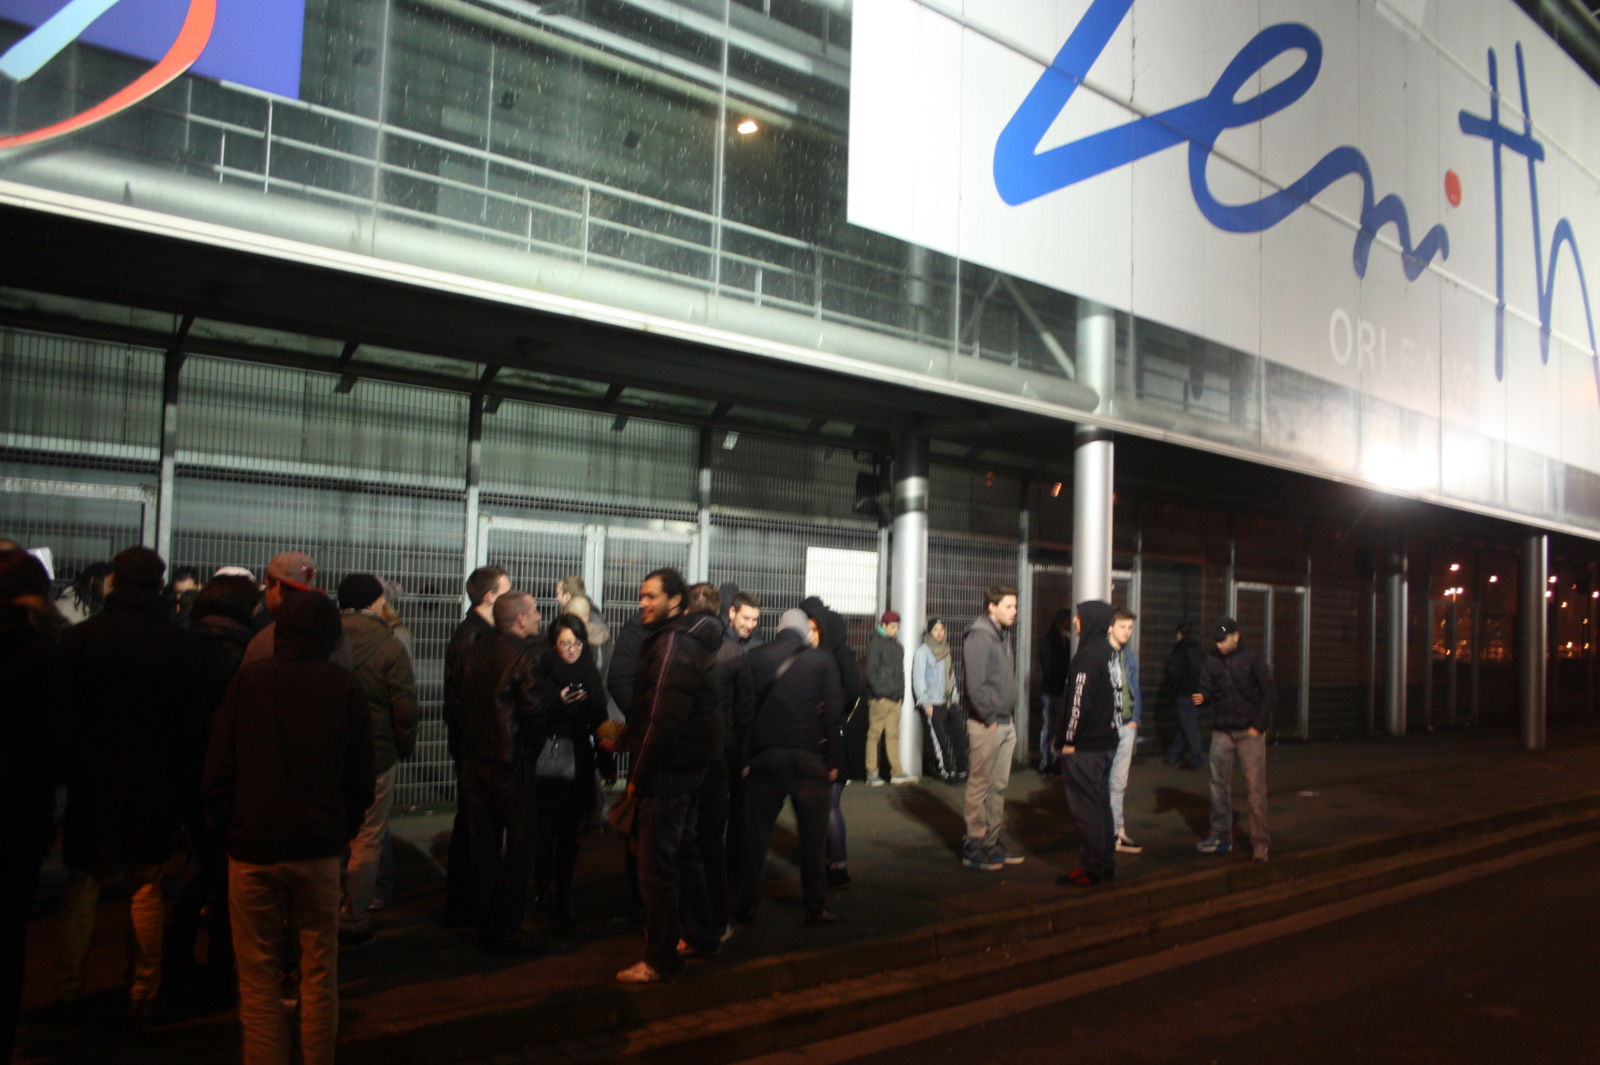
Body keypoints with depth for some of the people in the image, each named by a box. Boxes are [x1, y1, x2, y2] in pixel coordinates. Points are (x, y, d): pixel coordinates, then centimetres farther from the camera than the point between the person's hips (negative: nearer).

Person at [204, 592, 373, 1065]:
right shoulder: (345, 687, -4)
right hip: (320, 848, 1)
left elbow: (218, 763, -2)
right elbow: (360, 775, 0)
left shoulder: (249, 679, -6)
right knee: (319, 973, 12)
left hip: (253, 848, -1)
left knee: (259, 977, 8)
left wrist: (221, 828, 10)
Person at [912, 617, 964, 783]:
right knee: (939, 739, -5)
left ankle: (961, 770, 12)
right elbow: (918, 678, -10)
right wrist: (925, 702, -14)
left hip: (949, 703, 6)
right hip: (933, 705, -6)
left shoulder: (946, 651, 15)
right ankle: (946, 772, 6)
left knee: (959, 734, 3)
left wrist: (955, 697, 13)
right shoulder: (922, 652, -6)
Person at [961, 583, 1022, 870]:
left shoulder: (1001, 635, 15)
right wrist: (990, 719, -15)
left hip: (1006, 724, 9)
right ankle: (974, 847, 5)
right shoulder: (978, 636, -13)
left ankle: (993, 843, 22)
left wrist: (1011, 718, 12)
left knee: (999, 786, 13)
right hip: (986, 725, -9)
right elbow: (975, 684, -19)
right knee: (980, 786, -2)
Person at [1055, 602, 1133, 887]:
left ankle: (1091, 869, 3)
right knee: (1101, 804, 16)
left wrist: (1068, 739, -13)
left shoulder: (1089, 654, -18)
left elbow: (1080, 700, -21)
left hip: (1084, 747, -9)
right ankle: (1106, 864, 23)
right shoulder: (1112, 653, 9)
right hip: (1106, 742, 9)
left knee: (1085, 807, -2)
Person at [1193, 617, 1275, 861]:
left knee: (1255, 788, -4)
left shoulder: (1253, 656, -3)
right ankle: (1221, 837, 17)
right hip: (1221, 731, 4)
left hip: (1250, 732, -4)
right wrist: (1200, 698, -17)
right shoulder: (1211, 660, 5)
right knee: (1219, 784, 7)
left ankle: (1260, 841, 1)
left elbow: (1269, 694, -5)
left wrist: (1258, 726, -10)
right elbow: (1207, 689, 6)